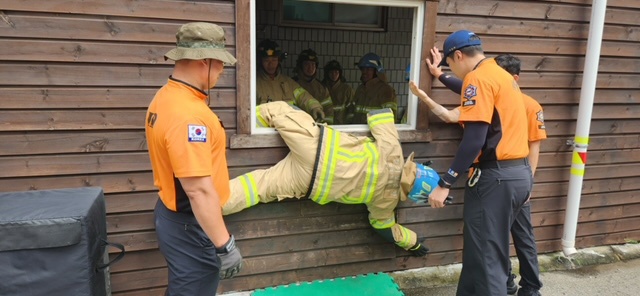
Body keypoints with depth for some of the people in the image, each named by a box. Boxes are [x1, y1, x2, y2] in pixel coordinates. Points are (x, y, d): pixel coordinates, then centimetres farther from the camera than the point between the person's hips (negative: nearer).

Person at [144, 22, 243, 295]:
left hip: (172, 214, 10)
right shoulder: (188, 114, -29)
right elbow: (199, 190, -30)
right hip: (190, 224, -9)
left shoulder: (166, 96, 3)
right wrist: (225, 245, -24)